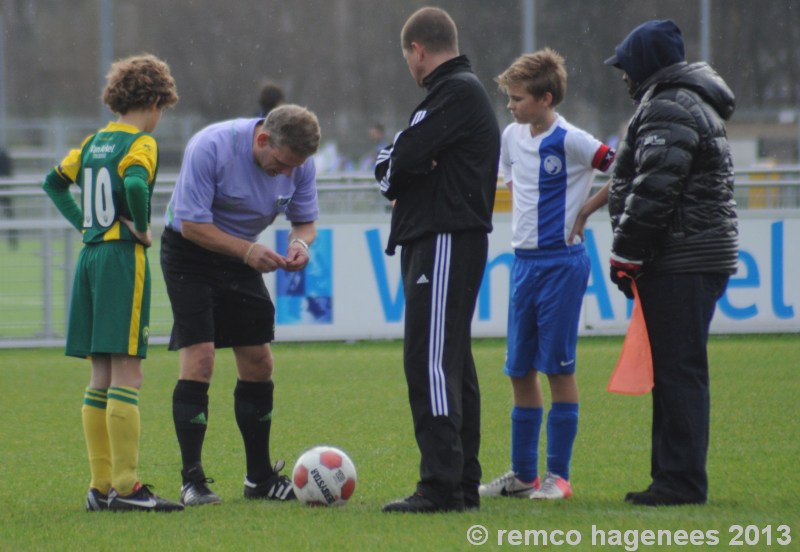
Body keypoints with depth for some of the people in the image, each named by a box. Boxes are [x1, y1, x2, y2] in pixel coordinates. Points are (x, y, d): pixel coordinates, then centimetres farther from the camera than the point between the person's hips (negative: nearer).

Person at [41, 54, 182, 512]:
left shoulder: (95, 141, 14)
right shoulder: (142, 144, -9)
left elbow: (55, 182, 23)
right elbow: (135, 186, -28)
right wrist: (142, 228, -12)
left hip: (90, 257, 8)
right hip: (124, 260, -8)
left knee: (102, 378, 10)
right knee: (127, 374, -9)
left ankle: (101, 486, 10)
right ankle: (126, 486, -13)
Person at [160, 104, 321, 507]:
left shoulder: (298, 163, -11)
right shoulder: (210, 148, -29)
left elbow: (305, 220, 1)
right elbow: (191, 224, -26)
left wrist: (300, 243, -23)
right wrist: (247, 251, -35)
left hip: (241, 256, 6)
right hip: (190, 252, -6)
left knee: (258, 364, 4)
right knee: (198, 360, -16)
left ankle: (260, 477, 15)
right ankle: (192, 481, -14)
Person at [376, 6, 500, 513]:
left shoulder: (457, 92, -10)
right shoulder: (460, 89, 22)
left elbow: (402, 160, -19)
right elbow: (390, 167, 16)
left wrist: (397, 167, 3)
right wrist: (395, 168, -6)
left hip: (445, 243, -11)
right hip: (440, 241, 11)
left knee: (430, 362, -14)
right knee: (452, 362, 12)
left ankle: (441, 485, -19)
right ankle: (464, 484, 15)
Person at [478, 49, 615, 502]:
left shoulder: (570, 141, -13)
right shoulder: (513, 137, 9)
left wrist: (584, 211, -14)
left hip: (562, 263, -7)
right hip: (524, 260, 7)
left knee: (559, 366, -3)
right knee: (520, 370, 9)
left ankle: (559, 476, 2)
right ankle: (523, 474, 17)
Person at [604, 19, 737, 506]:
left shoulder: (668, 109, -12)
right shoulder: (698, 107, 22)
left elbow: (653, 189, -19)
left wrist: (626, 252, -14)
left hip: (682, 263, -10)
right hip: (702, 258, 10)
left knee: (679, 373, -10)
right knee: (676, 371, 12)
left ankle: (682, 481, -10)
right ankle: (672, 476, 15)